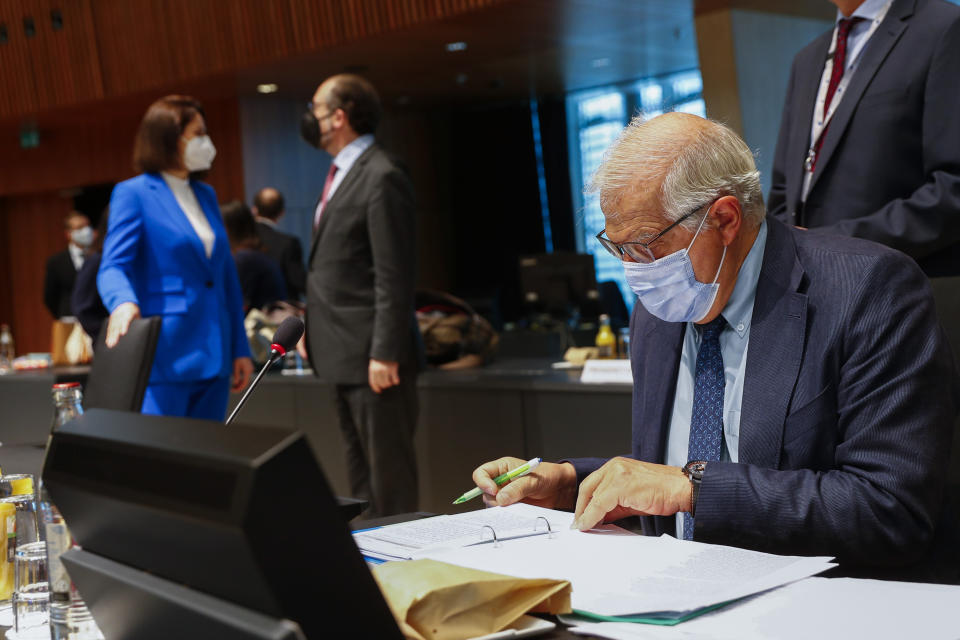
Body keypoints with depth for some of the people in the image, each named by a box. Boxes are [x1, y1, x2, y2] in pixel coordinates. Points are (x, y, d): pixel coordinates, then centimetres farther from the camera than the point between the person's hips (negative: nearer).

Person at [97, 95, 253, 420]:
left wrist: (240, 349, 14)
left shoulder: (206, 195, 17)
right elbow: (113, 267, -12)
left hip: (213, 357, 7)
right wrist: (124, 303, -36)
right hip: (165, 357, -7)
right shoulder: (133, 194, -3)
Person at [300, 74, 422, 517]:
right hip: (344, 353, 10)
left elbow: (395, 276, -19)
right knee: (360, 469, 16)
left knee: (388, 471, -3)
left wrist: (384, 354, -21)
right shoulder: (342, 173, 15)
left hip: (373, 357, -10)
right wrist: (313, 330, 17)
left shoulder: (381, 177, -15)